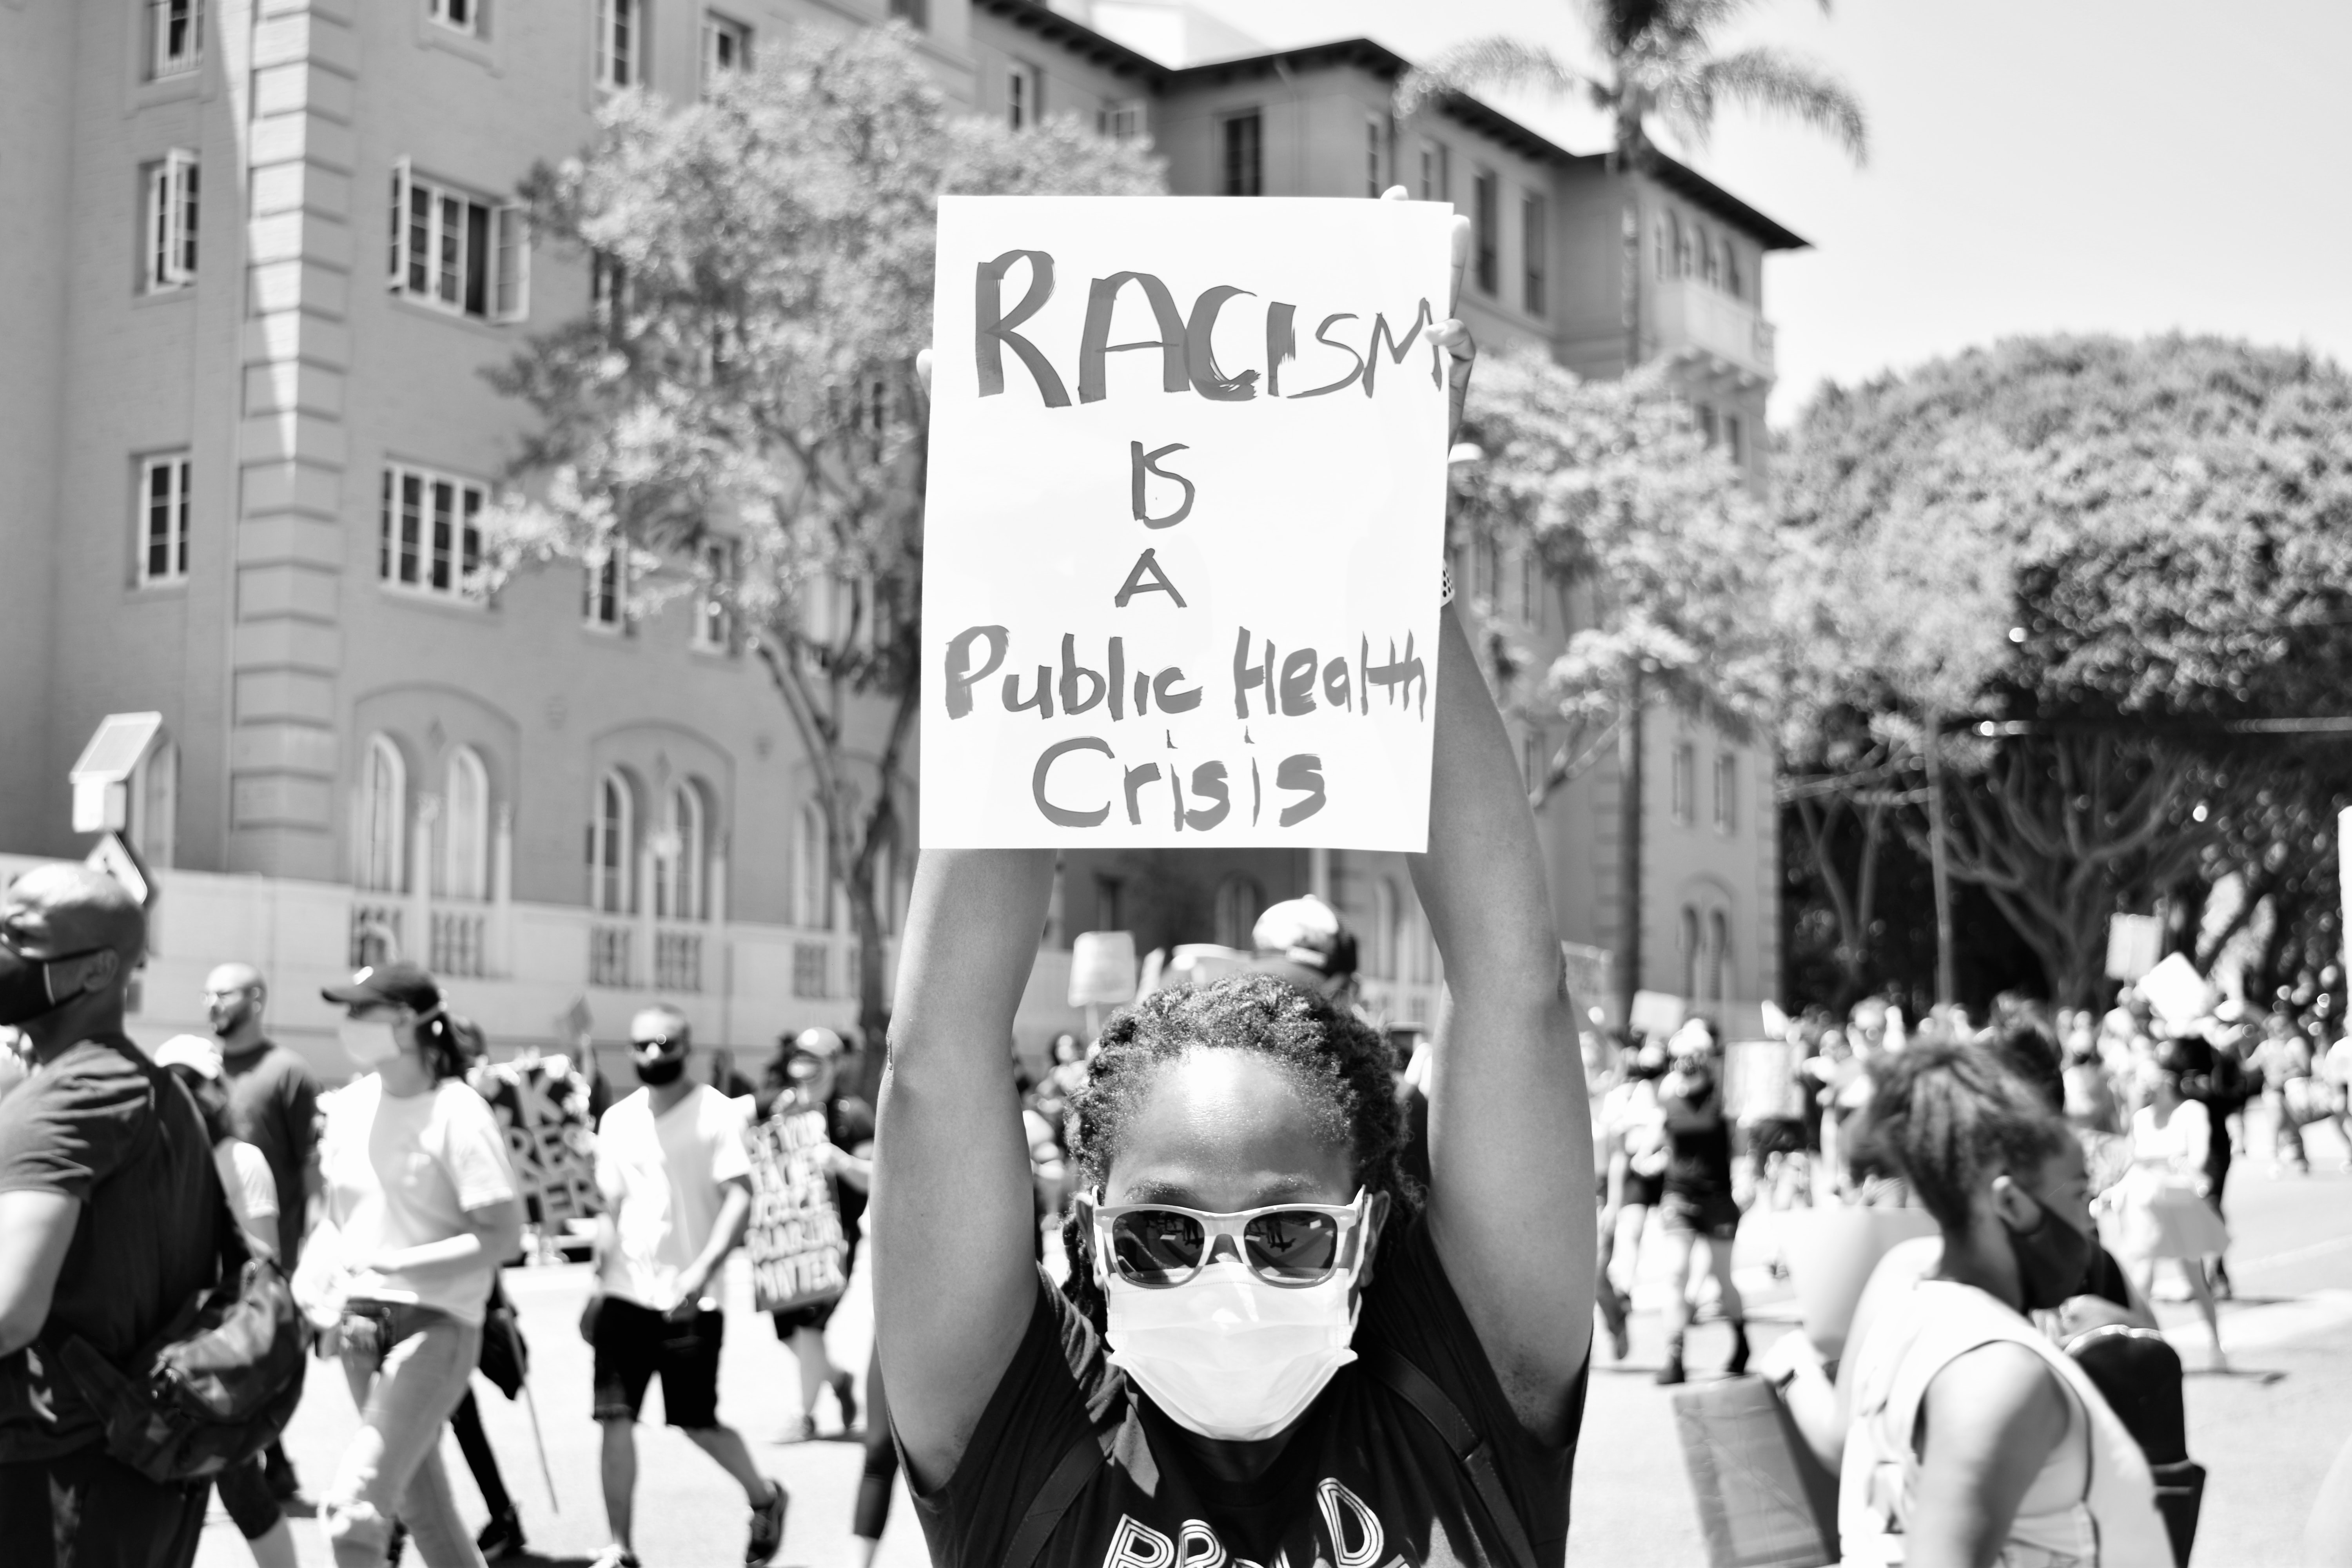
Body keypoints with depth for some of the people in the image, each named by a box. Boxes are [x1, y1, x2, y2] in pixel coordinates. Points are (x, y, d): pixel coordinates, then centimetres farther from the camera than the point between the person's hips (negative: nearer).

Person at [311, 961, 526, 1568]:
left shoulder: (457, 1113, -15)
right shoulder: (350, 1104, 4)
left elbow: (505, 1236, -17)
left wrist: (393, 1264, -24)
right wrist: (317, 1272, -3)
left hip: (434, 1327, -7)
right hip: (361, 1326, 7)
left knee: (354, 1505, -16)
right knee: (419, 1501, 18)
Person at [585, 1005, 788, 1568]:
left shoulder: (716, 1113, -6)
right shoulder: (618, 1121, 10)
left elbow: (740, 1198, -14)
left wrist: (704, 1268, -25)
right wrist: (599, 1282, 12)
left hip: (689, 1301, -4)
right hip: (626, 1294, 4)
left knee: (697, 1422, 2)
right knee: (615, 1419, -3)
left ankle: (764, 1496, 28)